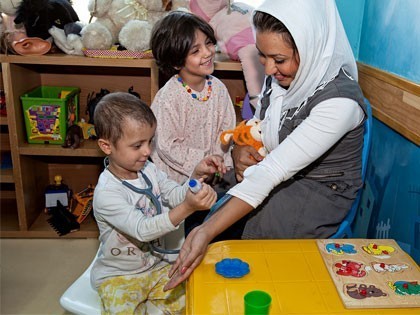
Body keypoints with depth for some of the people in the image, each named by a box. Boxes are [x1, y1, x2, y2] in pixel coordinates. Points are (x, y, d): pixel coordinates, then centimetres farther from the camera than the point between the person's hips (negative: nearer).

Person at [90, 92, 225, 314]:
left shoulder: (148, 170, -5)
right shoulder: (106, 193, -26)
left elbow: (177, 195, -4)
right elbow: (142, 229, -34)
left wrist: (196, 176, -23)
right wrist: (187, 208, -46)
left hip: (154, 266, 5)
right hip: (117, 276, -5)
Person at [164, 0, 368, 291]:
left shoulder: (340, 101, -30)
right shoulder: (280, 74, -9)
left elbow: (273, 171, -36)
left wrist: (208, 231, -40)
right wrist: (241, 148, -15)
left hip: (322, 192, -5)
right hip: (280, 171, 6)